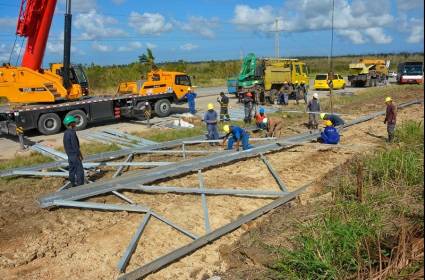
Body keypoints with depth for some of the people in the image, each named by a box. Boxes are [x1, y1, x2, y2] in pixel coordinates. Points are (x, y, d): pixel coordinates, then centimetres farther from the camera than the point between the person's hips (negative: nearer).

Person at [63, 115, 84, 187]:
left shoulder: (65, 133, 8)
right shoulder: (72, 133, -19)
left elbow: (65, 145, 15)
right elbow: (75, 145, -21)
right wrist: (79, 155, -14)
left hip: (69, 155, 9)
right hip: (75, 155, -9)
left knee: (72, 170, 15)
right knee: (80, 170, -3)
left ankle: (73, 184, 23)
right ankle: (80, 185, -1)